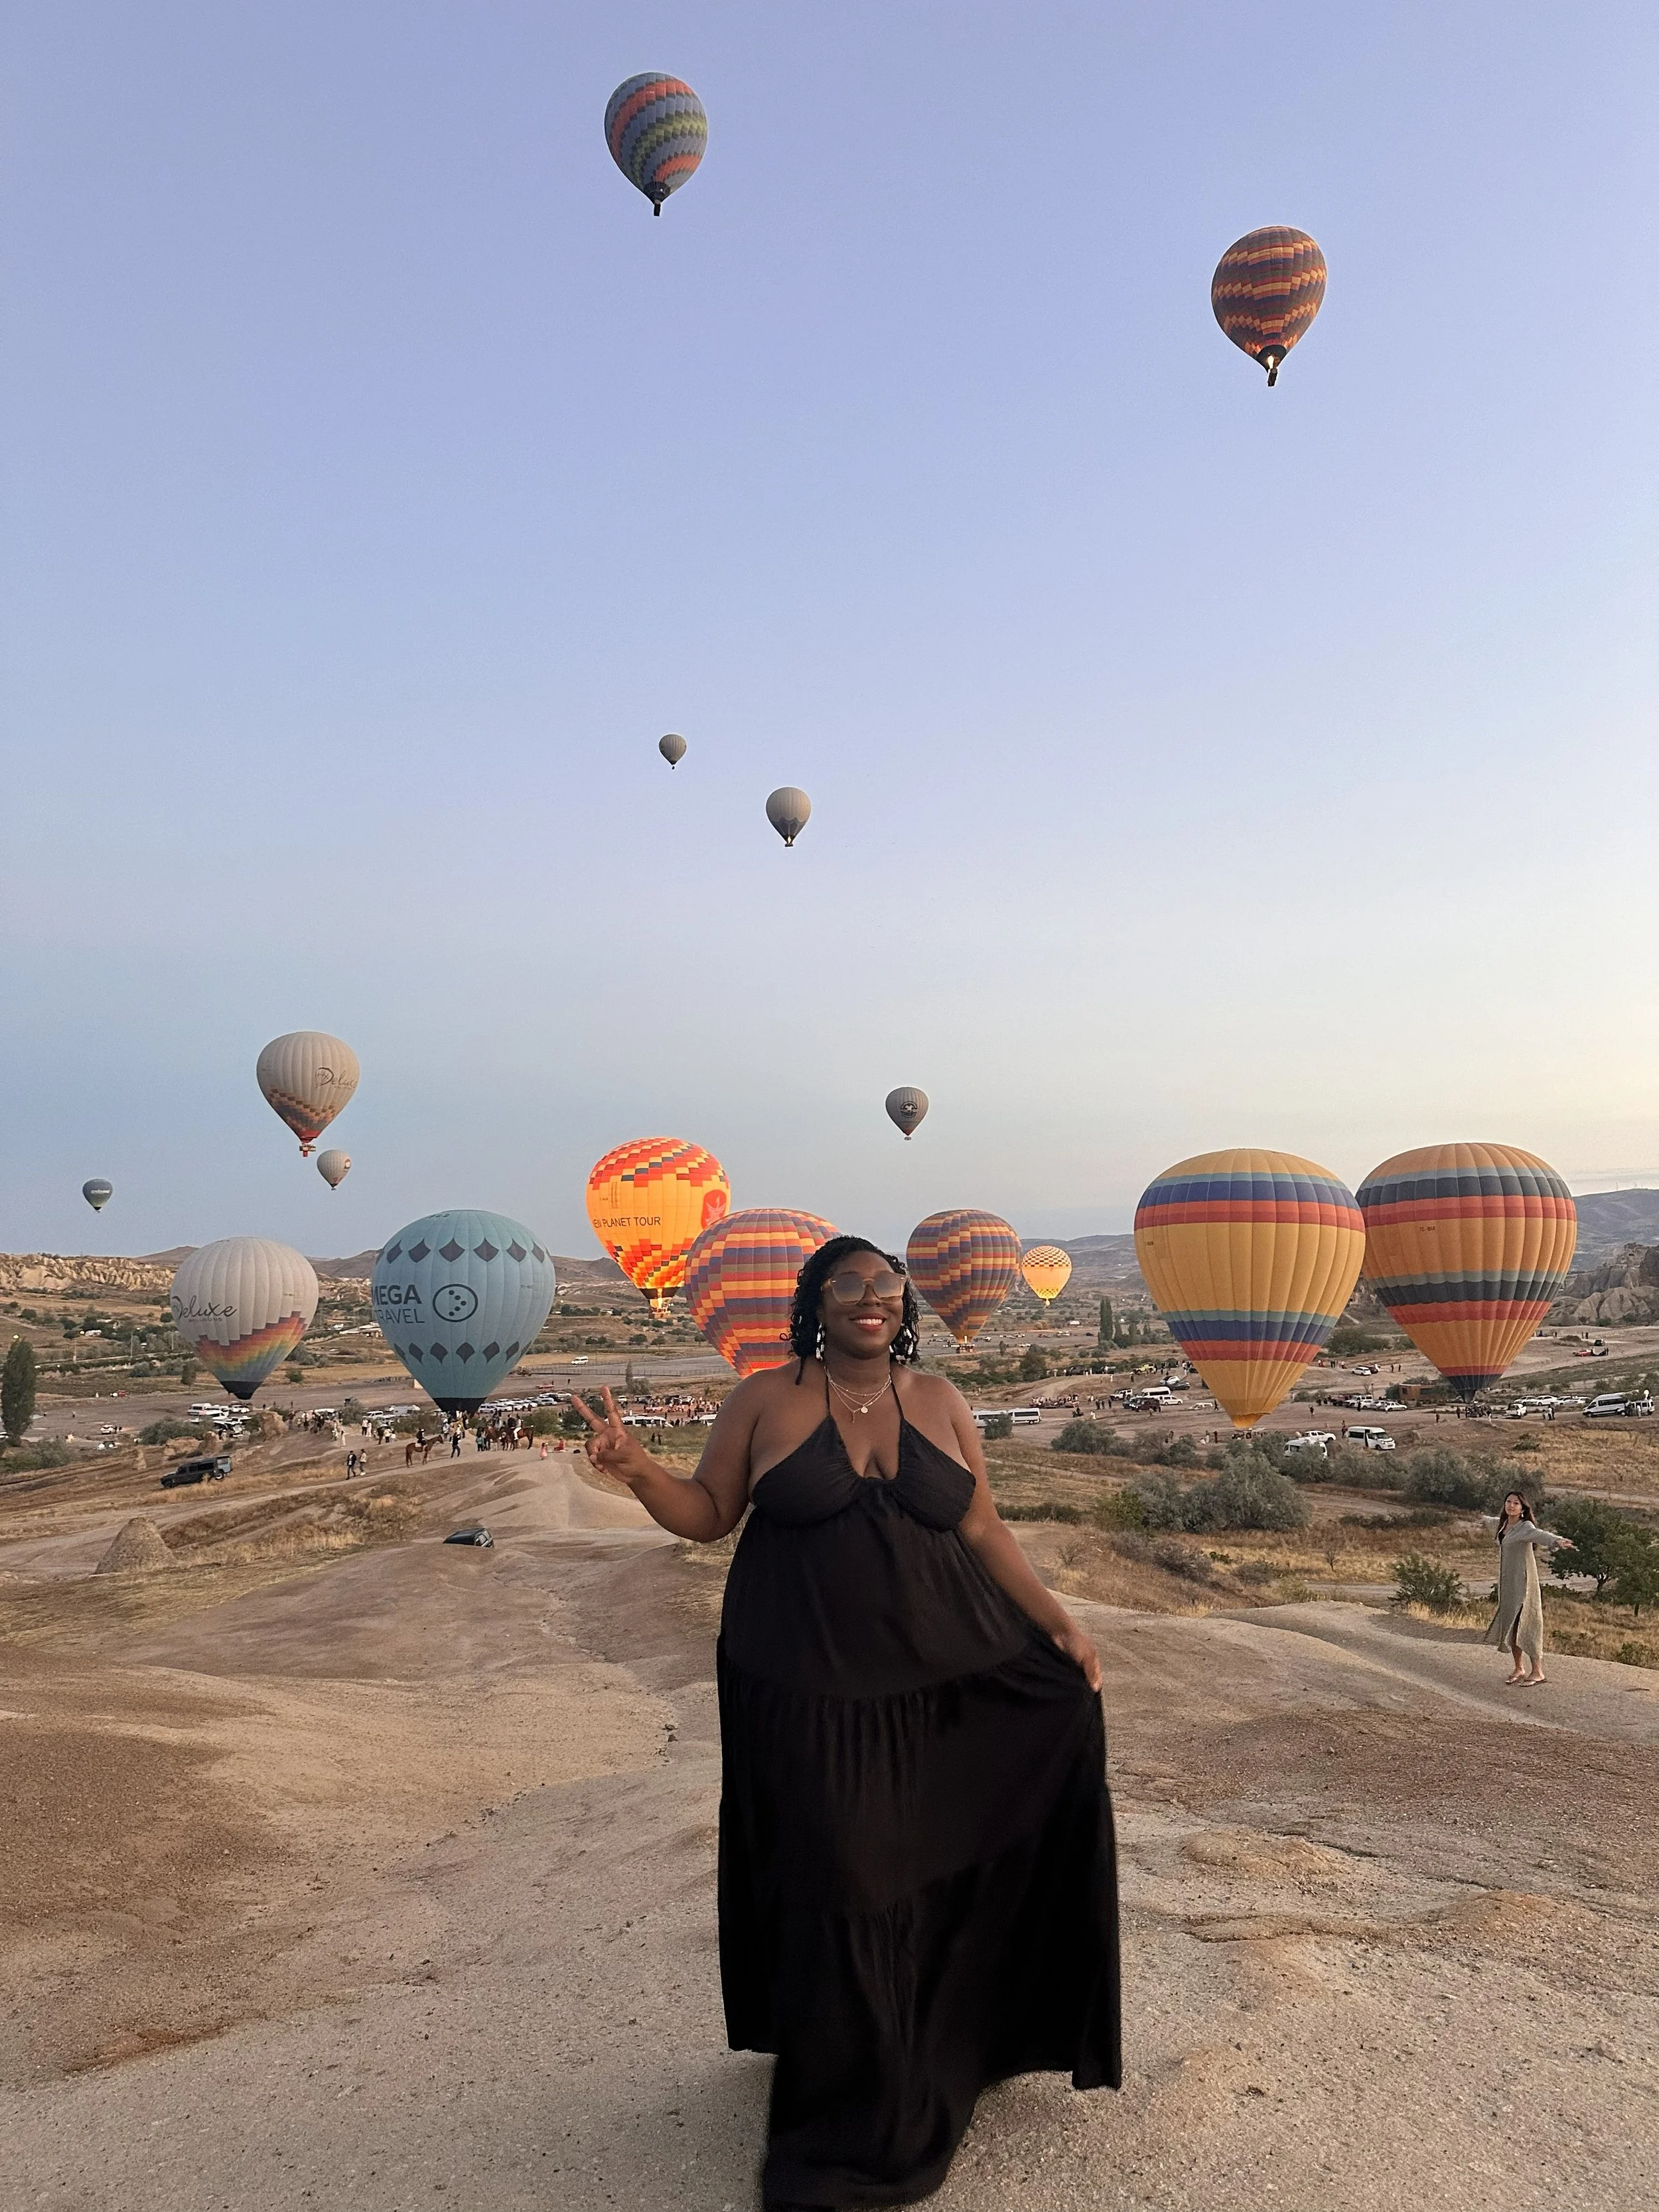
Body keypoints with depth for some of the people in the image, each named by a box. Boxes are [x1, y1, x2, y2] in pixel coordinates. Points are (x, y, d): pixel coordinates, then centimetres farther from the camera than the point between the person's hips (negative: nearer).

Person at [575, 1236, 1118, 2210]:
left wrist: (1056, 1623, -2)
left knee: (933, 1875, 9)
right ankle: (850, 2126, 26)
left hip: (943, 1685, 2)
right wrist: (639, 1468, -16)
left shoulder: (940, 1402, 4)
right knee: (835, 1890, 6)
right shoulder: (765, 1401, -2)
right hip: (809, 1698, -2)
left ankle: (947, 2053, 38)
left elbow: (984, 1530, 6)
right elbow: (706, 1514, 2)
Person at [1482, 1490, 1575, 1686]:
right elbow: (1495, 1522, 36)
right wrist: (1485, 1518, 59)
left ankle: (1537, 1672, 2)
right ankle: (1519, 1668, 25)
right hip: (1506, 1582, 8)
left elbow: (1540, 1535, -37)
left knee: (1524, 1625, -7)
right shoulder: (1503, 1524, 10)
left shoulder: (1525, 1527, -14)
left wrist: (1557, 1541, -58)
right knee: (1509, 1625, 12)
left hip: (1522, 1582, -8)